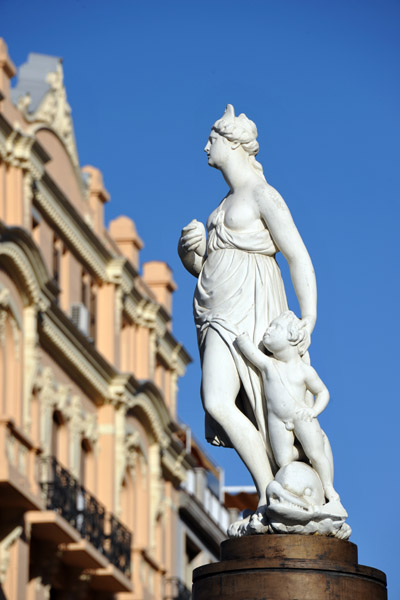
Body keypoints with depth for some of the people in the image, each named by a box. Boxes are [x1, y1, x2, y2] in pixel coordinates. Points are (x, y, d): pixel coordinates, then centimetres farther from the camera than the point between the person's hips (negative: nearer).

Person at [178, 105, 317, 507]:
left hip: (245, 311, -10)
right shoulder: (230, 202, 23)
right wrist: (188, 249, 1)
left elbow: (299, 257, -12)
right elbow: (199, 265, 25)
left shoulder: (263, 196, -6)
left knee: (219, 403, -24)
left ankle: (271, 497, -21)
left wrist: (308, 319, -22)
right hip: (217, 315, 10)